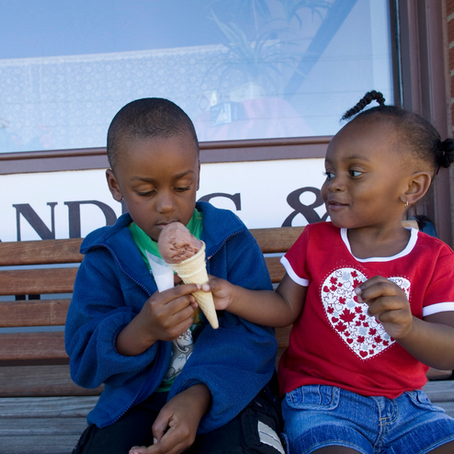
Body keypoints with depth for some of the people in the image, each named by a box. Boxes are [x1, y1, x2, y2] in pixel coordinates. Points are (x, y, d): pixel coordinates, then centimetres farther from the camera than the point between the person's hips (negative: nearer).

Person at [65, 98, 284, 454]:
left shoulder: (231, 240, -4)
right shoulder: (105, 258, -1)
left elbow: (253, 332, -11)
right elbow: (84, 364, -4)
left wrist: (198, 395, -27)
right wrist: (142, 332, -25)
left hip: (222, 391, -1)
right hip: (138, 399, 2)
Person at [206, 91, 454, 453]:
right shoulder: (315, 240, 4)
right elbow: (285, 308, 2)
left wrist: (405, 326, -32)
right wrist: (231, 296, -16)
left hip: (405, 402, 2)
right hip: (320, 401, -1)